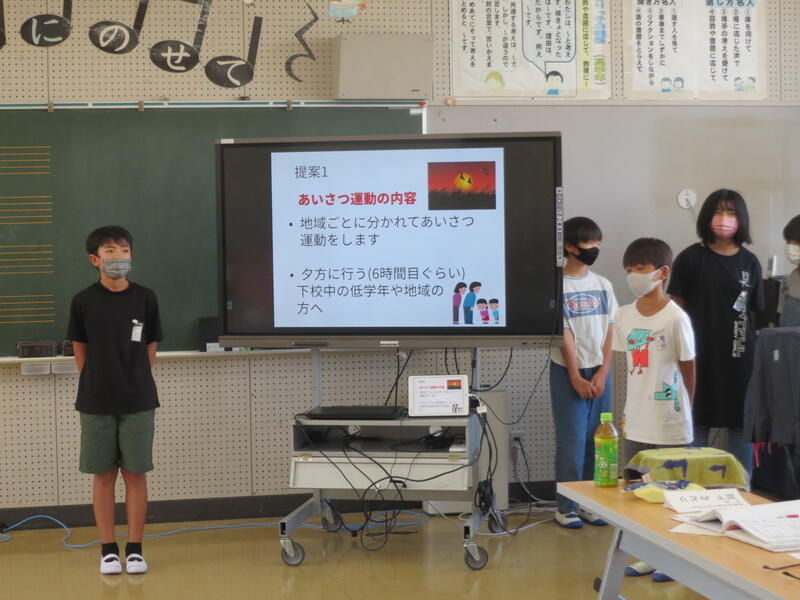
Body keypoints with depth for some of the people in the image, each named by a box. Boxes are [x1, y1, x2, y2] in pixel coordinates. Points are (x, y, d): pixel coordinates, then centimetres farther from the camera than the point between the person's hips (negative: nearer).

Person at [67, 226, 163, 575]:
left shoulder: (145, 298, -1)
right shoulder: (83, 301, -2)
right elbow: (80, 353, 5)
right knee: (103, 475, 5)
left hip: (138, 402, 0)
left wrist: (136, 385, 6)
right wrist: (96, 387, 3)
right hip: (96, 403, 0)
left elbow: (149, 350, 7)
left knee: (135, 474, 4)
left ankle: (135, 549, 13)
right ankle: (108, 550, 14)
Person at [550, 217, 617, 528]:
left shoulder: (603, 285, 8)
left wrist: (602, 374, -4)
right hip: (568, 372, -4)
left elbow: (609, 332, 5)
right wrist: (576, 377, -11)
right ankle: (566, 507, 5)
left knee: (597, 438, 5)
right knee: (572, 438, -3)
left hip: (599, 372, 4)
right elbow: (564, 335, -9)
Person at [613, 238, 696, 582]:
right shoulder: (625, 316, 4)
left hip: (669, 424, -6)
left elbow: (688, 369, -5)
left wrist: (684, 409, 2)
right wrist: (632, 409, 9)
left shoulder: (675, 318, -13)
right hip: (636, 421, 6)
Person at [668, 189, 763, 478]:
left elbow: (757, 312, 8)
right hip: (700, 354, -2)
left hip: (739, 356, 2)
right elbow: (676, 307, 1)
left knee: (741, 422, 6)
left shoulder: (750, 263, 7)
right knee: (698, 422, 5)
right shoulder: (691, 258, -1)